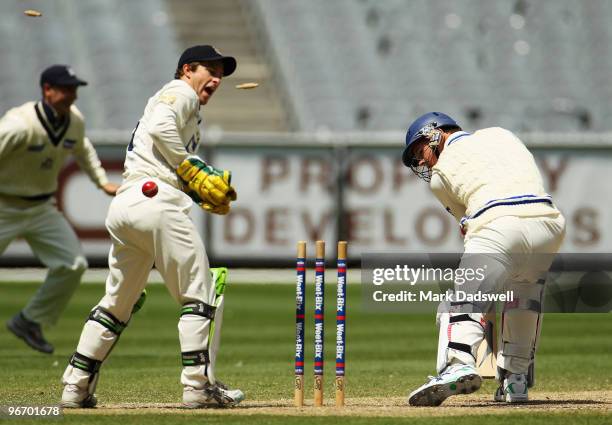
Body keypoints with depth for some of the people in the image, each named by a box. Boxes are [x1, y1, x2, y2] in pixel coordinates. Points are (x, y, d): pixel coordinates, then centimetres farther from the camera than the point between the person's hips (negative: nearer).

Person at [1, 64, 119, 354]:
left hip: (42, 208, 7)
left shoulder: (75, 121, -3)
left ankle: (29, 322, 16)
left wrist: (102, 181, 18)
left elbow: (82, 148, 20)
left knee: (73, 265, 0)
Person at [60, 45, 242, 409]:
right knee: (200, 296, -3)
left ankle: (77, 386, 12)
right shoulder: (180, 92, 5)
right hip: (157, 199, -9)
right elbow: (161, 127, -15)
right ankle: (199, 385, -9)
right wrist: (196, 174, -11)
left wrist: (209, 194, 9)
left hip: (122, 206, 9)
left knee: (117, 304, 15)